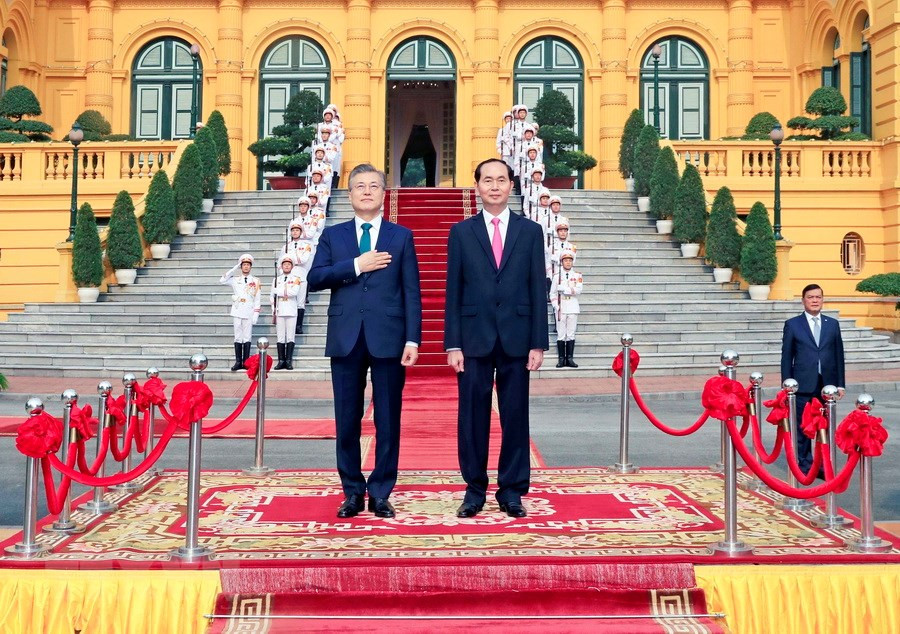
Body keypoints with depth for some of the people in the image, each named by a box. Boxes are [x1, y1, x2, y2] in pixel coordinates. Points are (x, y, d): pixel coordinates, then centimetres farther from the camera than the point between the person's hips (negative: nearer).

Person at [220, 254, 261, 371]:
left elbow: (257, 300, 5)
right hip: (237, 312, 1)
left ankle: (246, 362, 3)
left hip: (249, 313, -1)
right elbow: (222, 281, -7)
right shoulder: (235, 280, 9)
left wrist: (256, 315, -2)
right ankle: (238, 362, 4)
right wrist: (234, 269, -5)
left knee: (247, 338, 0)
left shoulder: (255, 282, 7)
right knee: (238, 337, 2)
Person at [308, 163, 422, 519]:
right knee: (347, 421, 6)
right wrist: (356, 265, -11)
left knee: (388, 421, 3)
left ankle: (380, 494, 13)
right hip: (346, 339, 1)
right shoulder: (333, 235, 12)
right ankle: (353, 493, 17)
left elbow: (411, 291, 2)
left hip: (388, 338, -1)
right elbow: (314, 279, -1)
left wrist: (412, 339, -7)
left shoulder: (401, 236, 9)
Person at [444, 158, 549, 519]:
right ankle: (475, 490, 17)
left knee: (515, 417, 5)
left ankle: (512, 491, 16)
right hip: (474, 339, 0)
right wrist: (453, 344, -3)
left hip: (516, 338, 0)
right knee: (472, 418, 4)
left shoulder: (530, 231, 7)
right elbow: (453, 292, 3)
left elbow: (538, 290, 4)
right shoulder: (461, 232, 6)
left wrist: (538, 343, -2)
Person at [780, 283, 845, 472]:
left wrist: (840, 384, 6)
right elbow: (786, 357, 2)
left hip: (827, 384, 2)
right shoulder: (792, 324, 2)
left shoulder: (833, 324, 10)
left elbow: (839, 355, 10)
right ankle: (805, 465, 11)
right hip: (803, 385, -2)